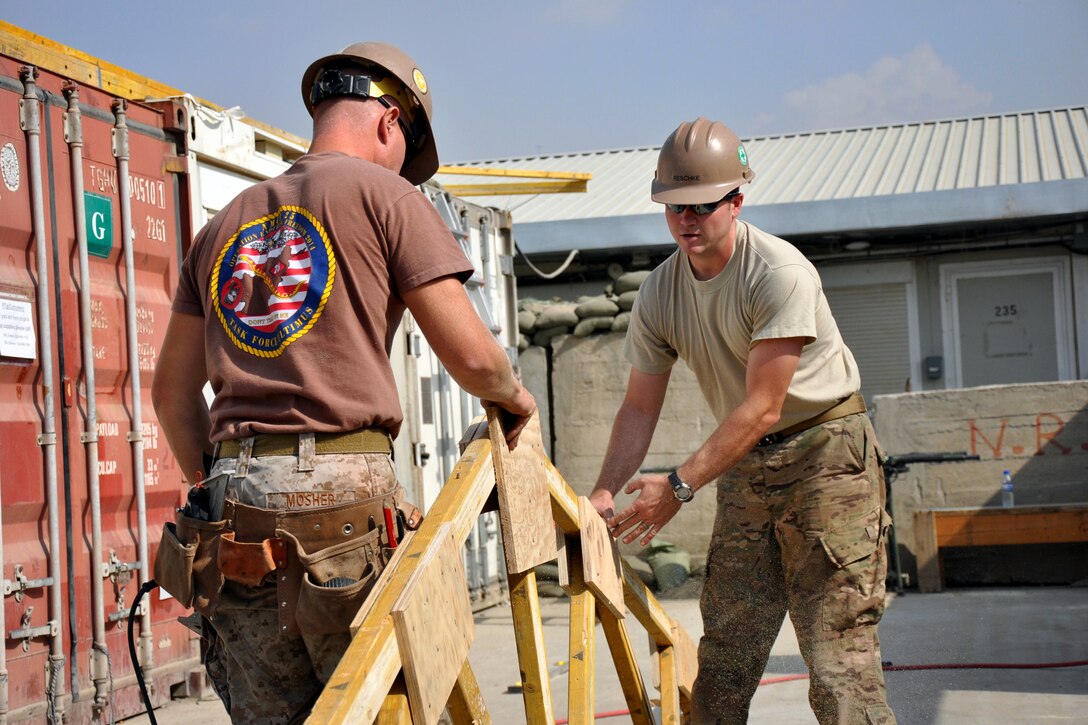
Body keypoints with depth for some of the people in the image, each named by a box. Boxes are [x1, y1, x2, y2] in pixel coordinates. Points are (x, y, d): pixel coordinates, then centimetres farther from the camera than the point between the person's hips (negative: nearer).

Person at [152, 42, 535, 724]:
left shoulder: (223, 226, 21)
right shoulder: (385, 194, 3)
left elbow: (173, 391, 21)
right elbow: (470, 355, -3)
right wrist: (515, 396, 17)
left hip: (234, 497, 6)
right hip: (342, 488, -6)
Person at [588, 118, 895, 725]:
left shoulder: (780, 273, -20)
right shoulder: (659, 293, 0)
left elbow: (762, 408, -22)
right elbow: (640, 407, 4)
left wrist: (679, 487, -25)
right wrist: (605, 491, -11)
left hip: (826, 453, -6)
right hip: (745, 467, 6)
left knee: (837, 651, -11)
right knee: (724, 651, 4)